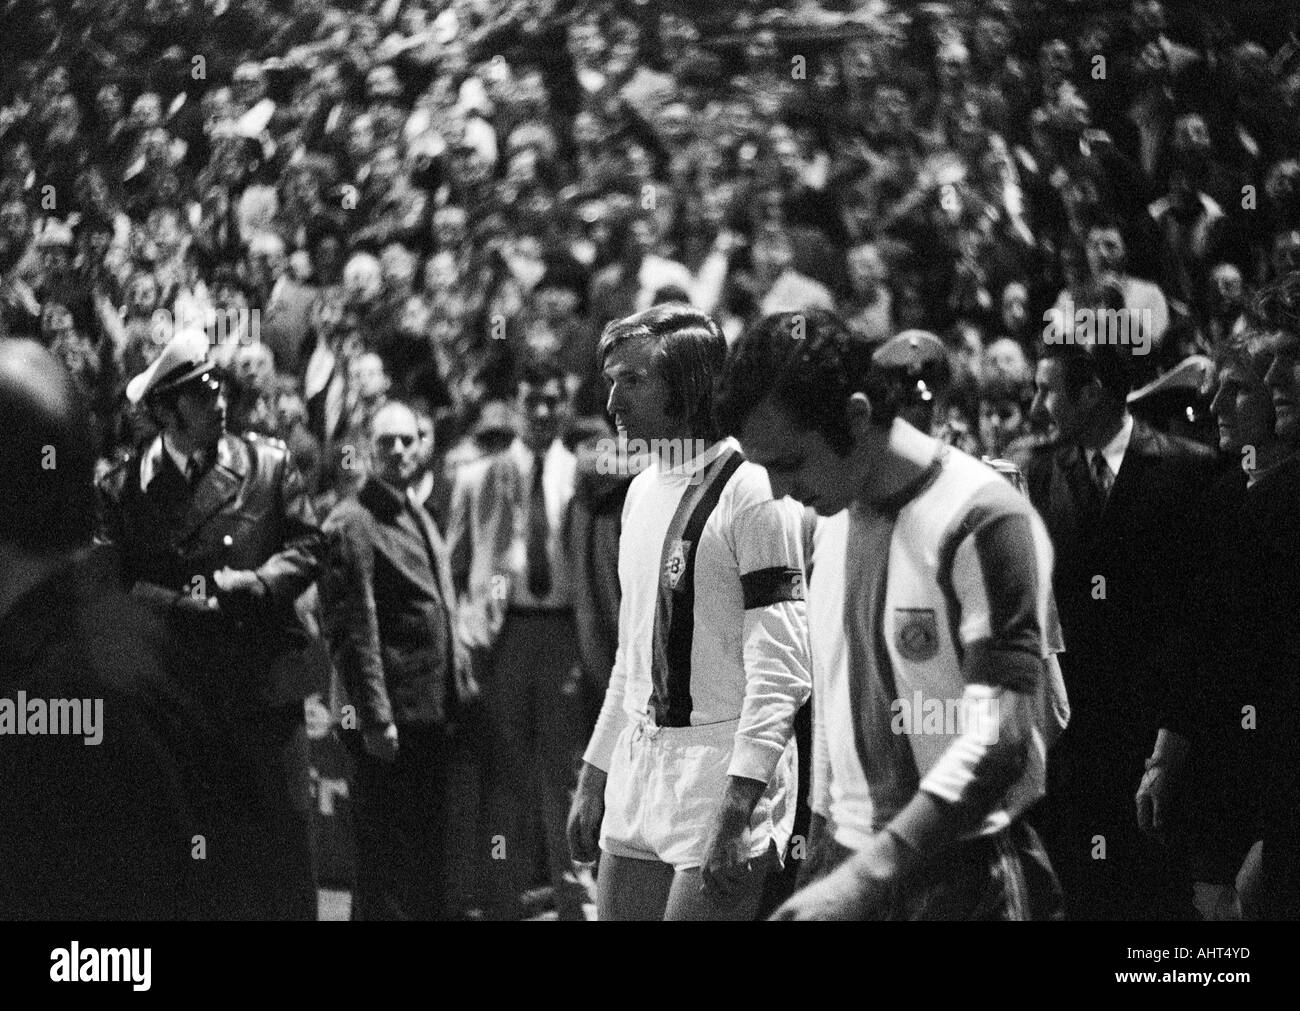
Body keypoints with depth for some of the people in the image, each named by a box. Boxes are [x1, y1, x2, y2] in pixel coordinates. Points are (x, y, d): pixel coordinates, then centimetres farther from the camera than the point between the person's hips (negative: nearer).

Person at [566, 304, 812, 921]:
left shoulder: (754, 495, -12)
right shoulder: (644, 489, 14)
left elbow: (781, 671, -18)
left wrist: (738, 805, -24)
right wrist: (594, 776, 19)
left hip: (723, 772, -8)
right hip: (639, 770, 8)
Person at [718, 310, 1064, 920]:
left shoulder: (981, 523, -15)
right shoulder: (835, 519, 10)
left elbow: (1000, 743, -22)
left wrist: (866, 877, -28)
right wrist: (821, 861, 14)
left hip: (968, 878, -6)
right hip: (853, 860, 7)